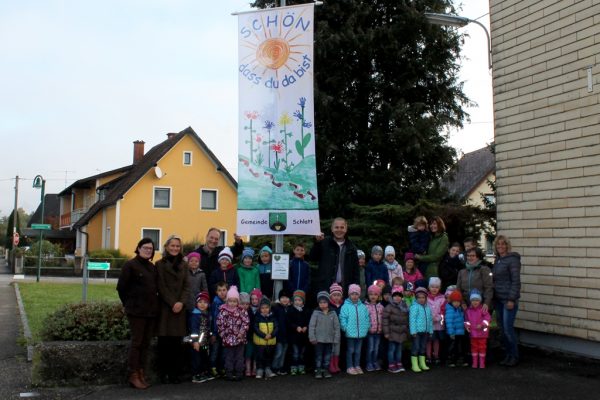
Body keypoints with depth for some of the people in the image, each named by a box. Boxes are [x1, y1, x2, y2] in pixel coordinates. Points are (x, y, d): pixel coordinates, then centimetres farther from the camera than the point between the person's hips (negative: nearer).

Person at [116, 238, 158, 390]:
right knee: (136, 342, -4)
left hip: (151, 310, 6)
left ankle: (141, 373, 17)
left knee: (146, 343, 9)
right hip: (136, 310, -6)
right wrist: (128, 303, 0)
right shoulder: (130, 265, -7)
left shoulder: (152, 267, 12)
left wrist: (153, 303, 10)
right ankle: (133, 375, 3)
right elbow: (121, 287, -7)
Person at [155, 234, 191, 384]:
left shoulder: (183, 265, 14)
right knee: (164, 342, -1)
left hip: (180, 308, 3)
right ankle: (164, 373, 6)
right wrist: (172, 303, -11)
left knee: (177, 342, 3)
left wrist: (182, 302, -7)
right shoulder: (160, 264, 1)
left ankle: (175, 373, 9)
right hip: (165, 308, -3)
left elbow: (186, 286, 8)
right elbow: (161, 287, -4)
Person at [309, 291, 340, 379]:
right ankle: (318, 371, 12)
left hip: (329, 340, 2)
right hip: (318, 339, -2)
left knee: (327, 356, 10)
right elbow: (311, 326, -6)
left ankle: (326, 370, 21)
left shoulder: (333, 314, 0)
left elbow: (336, 327, 2)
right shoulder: (316, 313, -5)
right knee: (318, 356, 4)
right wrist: (312, 338, -10)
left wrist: (336, 339, -1)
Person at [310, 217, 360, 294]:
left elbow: (355, 270, 10)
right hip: (325, 287, -1)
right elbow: (312, 258, -3)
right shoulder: (324, 243, 4)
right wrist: (317, 243, -16)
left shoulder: (351, 247, 9)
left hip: (344, 288, 2)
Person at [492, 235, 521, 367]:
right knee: (502, 329, 10)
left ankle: (515, 356, 6)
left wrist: (511, 299, -18)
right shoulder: (497, 260, 14)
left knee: (508, 328, -7)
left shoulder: (512, 259, -9)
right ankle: (508, 355, 20)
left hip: (509, 300, -8)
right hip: (498, 299, 8)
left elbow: (516, 281, -13)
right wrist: (493, 297, 12)